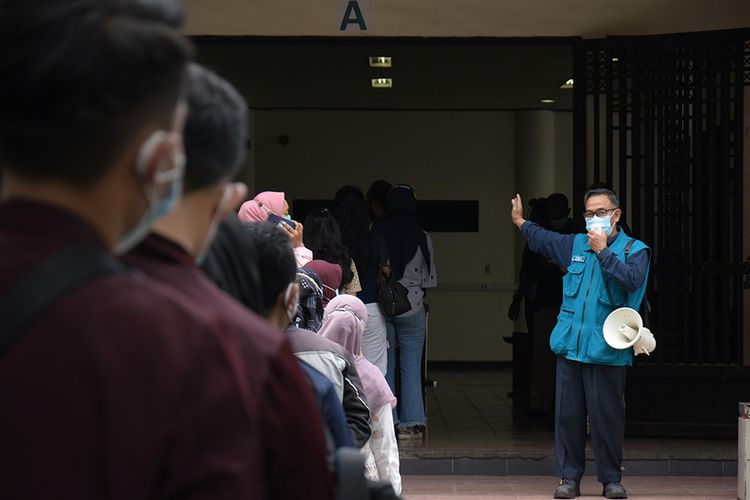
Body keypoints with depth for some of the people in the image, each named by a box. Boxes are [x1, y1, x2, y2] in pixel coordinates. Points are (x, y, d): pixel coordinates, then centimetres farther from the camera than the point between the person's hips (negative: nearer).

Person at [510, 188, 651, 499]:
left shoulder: (635, 250, -1)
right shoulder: (576, 245, 14)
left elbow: (632, 280, -22)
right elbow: (543, 239, 34)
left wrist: (603, 252, -18)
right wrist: (521, 223, 42)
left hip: (607, 350, -4)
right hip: (570, 345, 5)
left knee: (607, 416, 0)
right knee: (568, 414, 5)